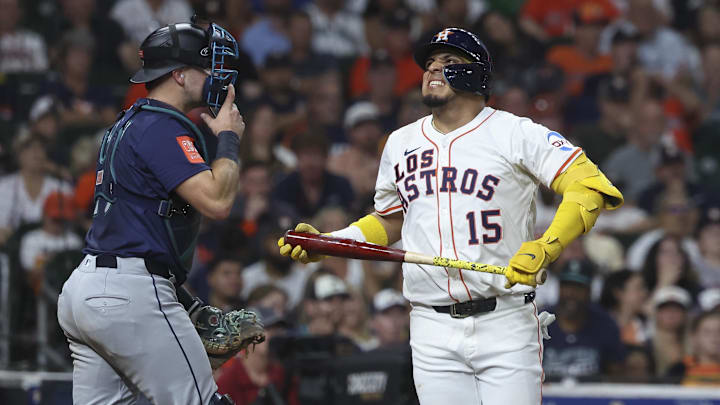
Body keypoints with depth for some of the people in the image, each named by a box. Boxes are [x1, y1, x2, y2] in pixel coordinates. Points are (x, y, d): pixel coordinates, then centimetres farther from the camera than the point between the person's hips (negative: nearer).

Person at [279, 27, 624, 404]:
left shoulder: (516, 133, -2)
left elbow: (588, 184, -11)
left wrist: (546, 247, -24)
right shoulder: (401, 144, 15)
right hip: (434, 335, 4)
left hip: (506, 327, -4)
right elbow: (387, 222, 28)